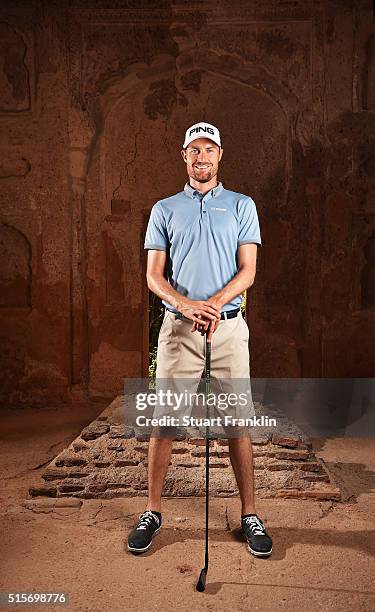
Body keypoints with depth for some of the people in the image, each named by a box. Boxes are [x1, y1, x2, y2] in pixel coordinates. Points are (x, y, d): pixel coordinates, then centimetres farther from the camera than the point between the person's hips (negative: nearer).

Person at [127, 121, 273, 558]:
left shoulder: (242, 206, 11)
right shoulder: (164, 209, 12)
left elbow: (248, 270, 1)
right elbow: (154, 276, 3)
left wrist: (214, 302, -18)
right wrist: (186, 305, -17)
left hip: (229, 326, 0)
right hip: (177, 327, 1)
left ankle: (249, 516, 19)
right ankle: (152, 512, 19)